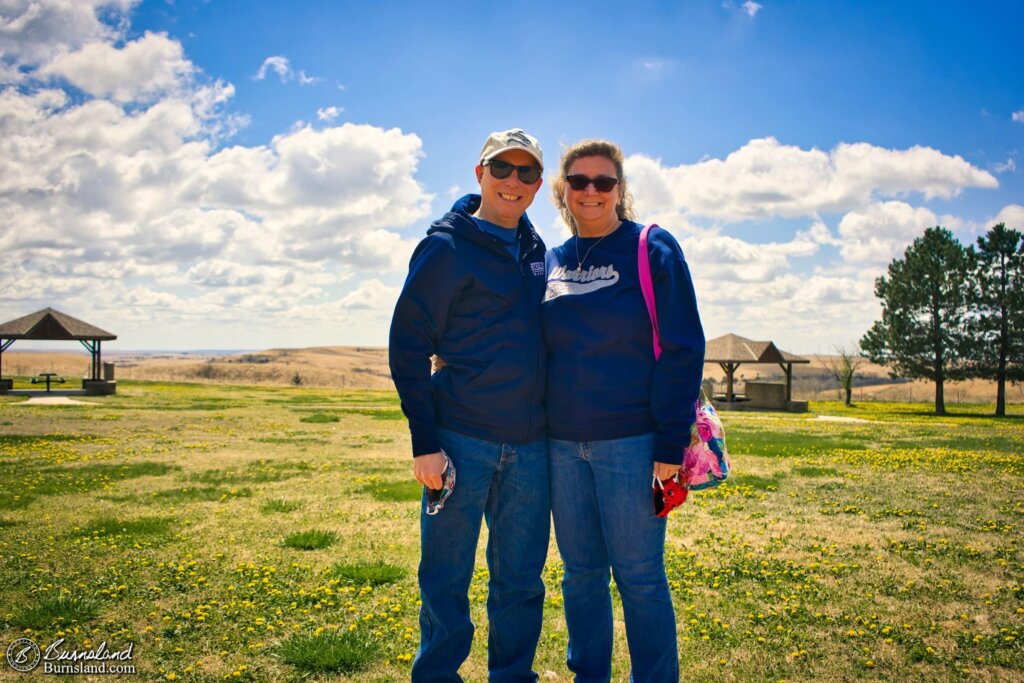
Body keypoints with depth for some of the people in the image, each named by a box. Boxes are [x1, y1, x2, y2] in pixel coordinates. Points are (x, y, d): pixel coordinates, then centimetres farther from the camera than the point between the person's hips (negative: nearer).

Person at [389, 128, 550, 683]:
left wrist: (550, 426, 14)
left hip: (530, 444, 6)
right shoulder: (447, 248, -6)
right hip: (462, 439, -5)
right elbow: (407, 345, -7)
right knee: (446, 579, 6)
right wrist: (424, 442, -12)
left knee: (521, 579, 14)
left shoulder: (535, 250, 12)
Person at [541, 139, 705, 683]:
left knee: (639, 575, 4)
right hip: (563, 444, 5)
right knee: (580, 572, 14)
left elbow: (683, 349, -8)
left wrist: (671, 445, -13)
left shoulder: (653, 250, -4)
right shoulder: (551, 262, 10)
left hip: (631, 443, -5)